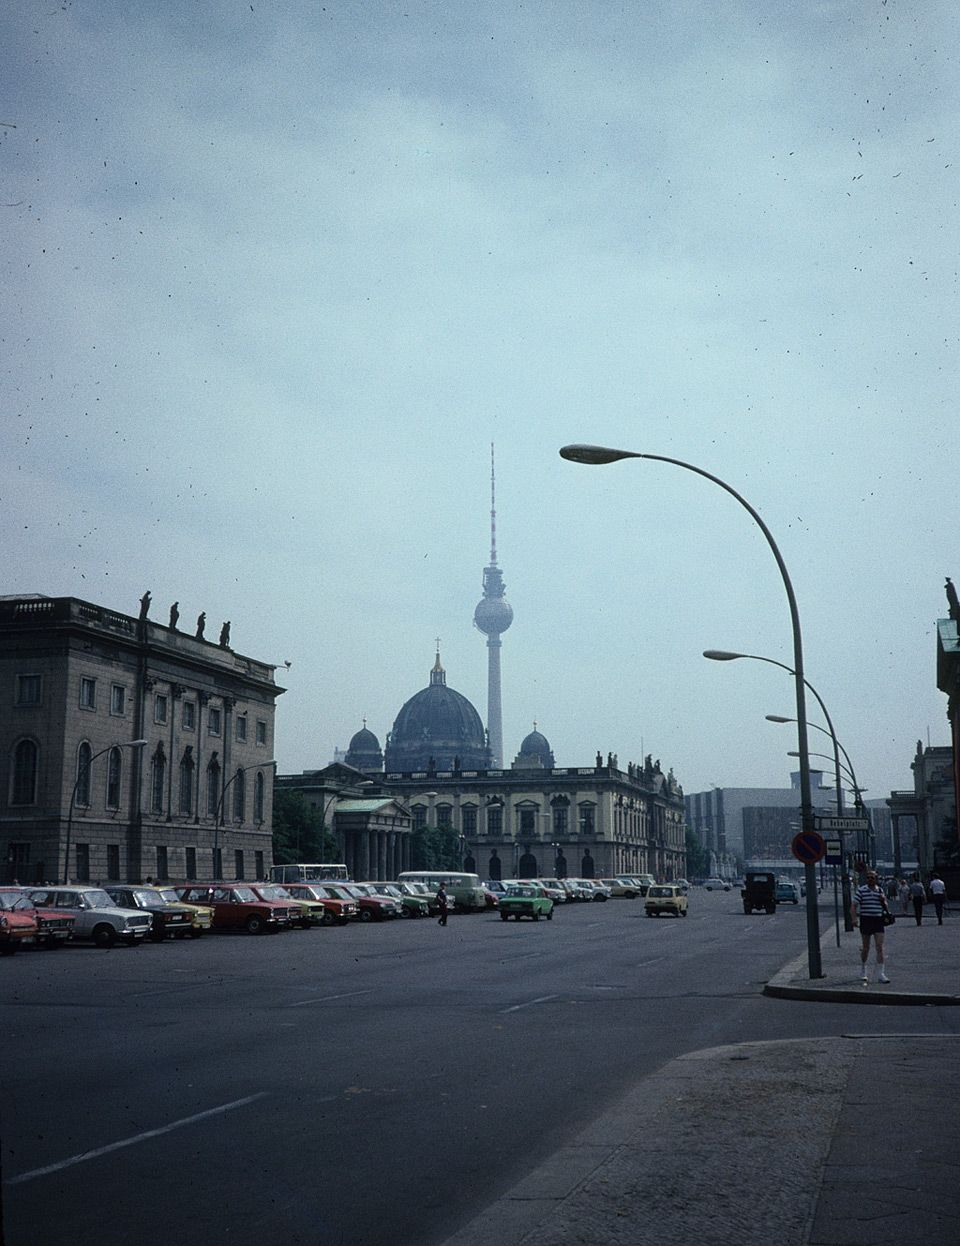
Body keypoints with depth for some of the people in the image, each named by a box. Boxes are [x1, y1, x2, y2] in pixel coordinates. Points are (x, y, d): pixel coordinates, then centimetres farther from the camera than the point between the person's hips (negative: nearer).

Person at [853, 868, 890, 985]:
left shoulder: (880, 890, 10)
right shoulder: (861, 890, -1)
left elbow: (884, 906, 20)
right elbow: (855, 905, -3)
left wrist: (883, 901, -3)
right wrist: (855, 918, -15)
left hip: (878, 919, 2)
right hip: (865, 919, -2)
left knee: (880, 947, -6)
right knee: (865, 947, 6)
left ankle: (881, 974, -5)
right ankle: (863, 972, 24)